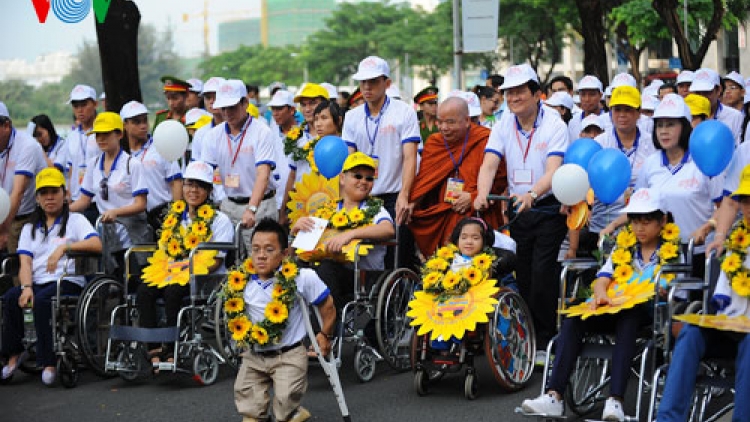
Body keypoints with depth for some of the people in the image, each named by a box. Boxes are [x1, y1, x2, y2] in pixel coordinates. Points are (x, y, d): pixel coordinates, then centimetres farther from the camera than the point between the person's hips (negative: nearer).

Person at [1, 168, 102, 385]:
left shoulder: (75, 220, 10)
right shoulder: (30, 228, 22)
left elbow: (96, 245, -10)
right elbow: (25, 263, 7)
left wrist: (64, 247, -23)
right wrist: (27, 287, -14)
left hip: (68, 281, -4)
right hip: (37, 283, 4)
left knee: (42, 299, -35)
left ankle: (49, 363, -33)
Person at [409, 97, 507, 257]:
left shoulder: (485, 140, -3)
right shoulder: (432, 143, 13)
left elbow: (500, 179, -4)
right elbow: (422, 182, 17)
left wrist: (473, 197, -11)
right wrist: (410, 203, 2)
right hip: (442, 223, 4)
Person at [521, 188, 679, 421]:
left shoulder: (671, 251, 11)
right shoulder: (624, 246, 22)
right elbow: (602, 279, 11)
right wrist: (601, 295, -14)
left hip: (649, 313, -5)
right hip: (614, 310, 5)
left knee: (628, 317, -40)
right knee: (574, 320, -23)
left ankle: (615, 401, -51)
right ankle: (553, 396, -36)